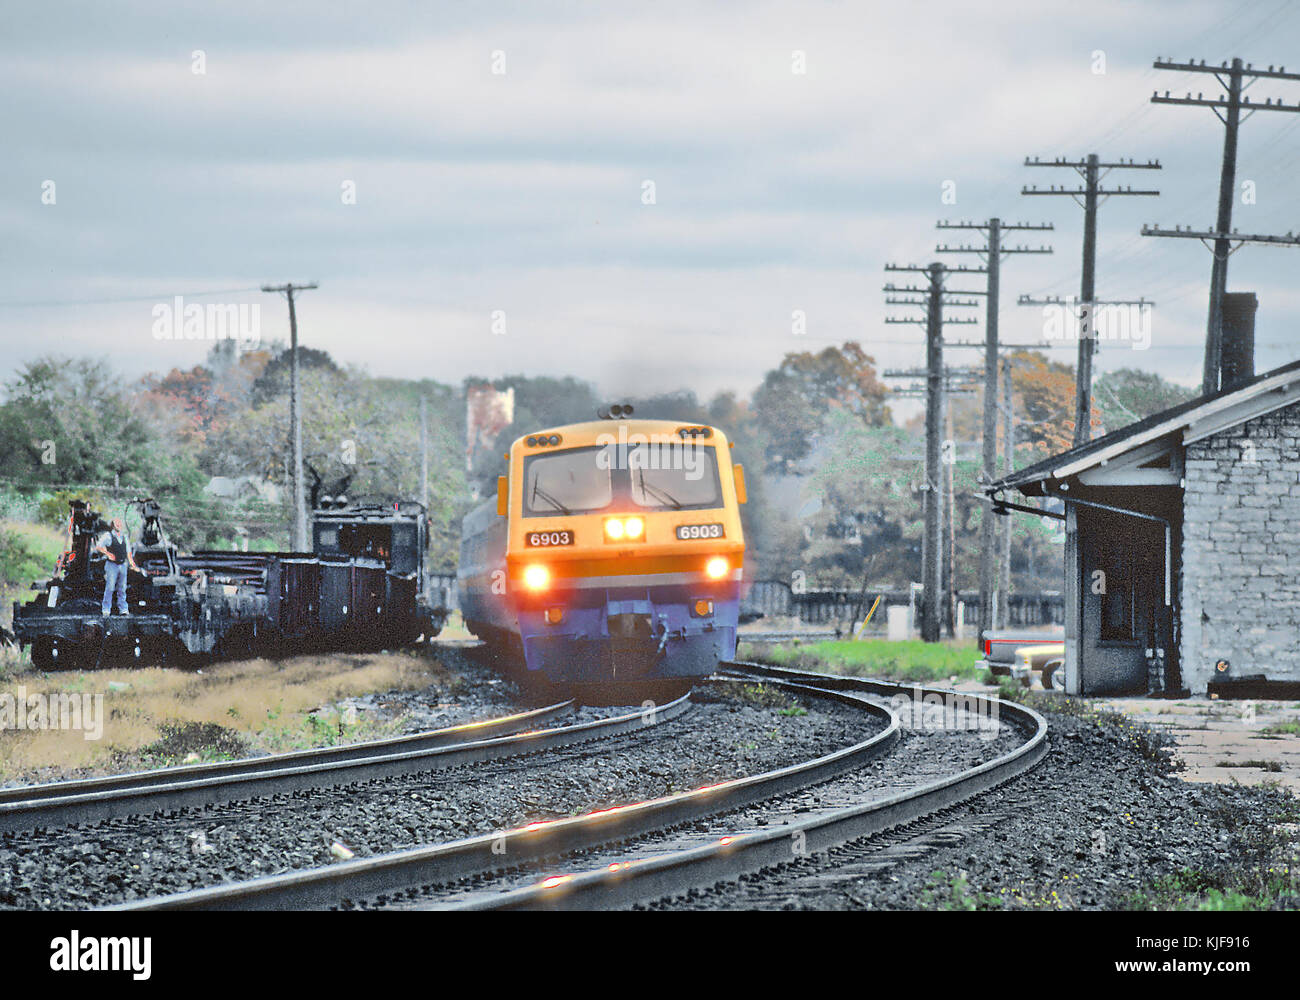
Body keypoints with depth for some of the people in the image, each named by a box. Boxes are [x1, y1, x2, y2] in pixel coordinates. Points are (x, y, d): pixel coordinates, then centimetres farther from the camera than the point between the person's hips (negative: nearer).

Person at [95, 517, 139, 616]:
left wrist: (133, 565, 13)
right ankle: (105, 610, -7)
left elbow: (128, 553, 20)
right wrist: (107, 553, -24)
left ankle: (123, 610, 9)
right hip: (112, 564, -5)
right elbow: (98, 547, -8)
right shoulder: (108, 536, -1)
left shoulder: (125, 538, 15)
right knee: (110, 588, -10)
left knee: (122, 588, 6)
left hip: (122, 565, 5)